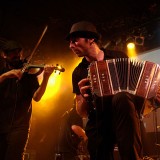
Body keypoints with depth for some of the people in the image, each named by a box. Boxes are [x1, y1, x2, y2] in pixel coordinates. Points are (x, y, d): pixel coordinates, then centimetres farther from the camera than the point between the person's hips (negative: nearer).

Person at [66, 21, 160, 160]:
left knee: (121, 98, -33)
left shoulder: (118, 56, 3)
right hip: (98, 123, 2)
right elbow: (82, 112, 8)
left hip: (125, 115, -2)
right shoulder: (79, 72, 8)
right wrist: (84, 97, -14)